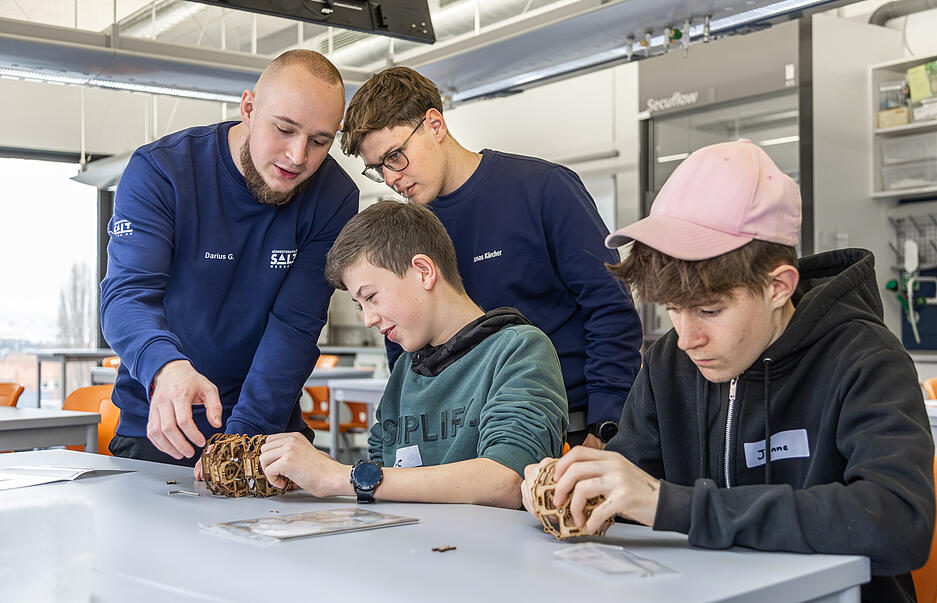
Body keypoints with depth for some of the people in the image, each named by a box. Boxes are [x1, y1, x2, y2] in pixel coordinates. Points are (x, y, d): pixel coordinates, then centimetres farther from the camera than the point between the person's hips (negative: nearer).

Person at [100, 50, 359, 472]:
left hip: (265, 427, 1)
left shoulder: (334, 199, -8)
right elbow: (127, 295, -20)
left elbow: (294, 325, -12)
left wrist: (242, 438, -24)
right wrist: (166, 368, -42)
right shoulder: (159, 171, -11)